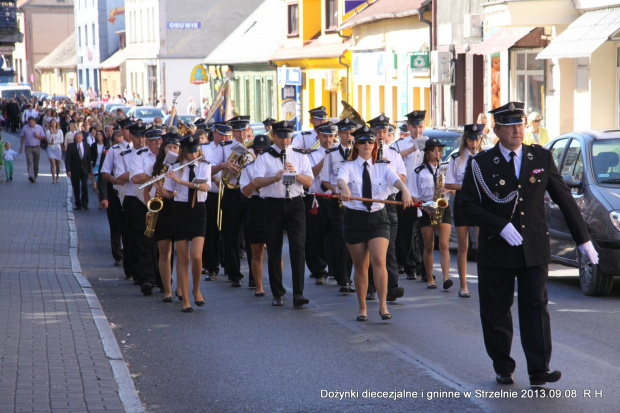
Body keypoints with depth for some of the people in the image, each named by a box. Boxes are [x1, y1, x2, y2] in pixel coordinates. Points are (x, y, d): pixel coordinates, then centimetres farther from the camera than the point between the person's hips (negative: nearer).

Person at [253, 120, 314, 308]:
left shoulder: (300, 156, 9)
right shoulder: (264, 157, 2)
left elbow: (309, 181, 2)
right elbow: (257, 182, -10)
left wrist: (296, 174, -16)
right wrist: (276, 177, -25)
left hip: (295, 204, 1)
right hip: (273, 205, -1)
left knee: (298, 247, -11)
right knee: (274, 250, 4)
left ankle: (298, 294, -14)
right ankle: (278, 294, 15)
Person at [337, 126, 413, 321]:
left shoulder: (383, 167, 6)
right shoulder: (349, 166, 3)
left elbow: (396, 179, -14)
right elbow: (341, 179, -19)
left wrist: (405, 190, -37)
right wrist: (344, 188, -44)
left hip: (378, 217, 0)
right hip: (354, 218, 0)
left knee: (379, 261, -16)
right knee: (360, 267, 6)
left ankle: (383, 305, -14)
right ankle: (362, 307, 18)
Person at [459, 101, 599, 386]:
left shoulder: (541, 158, 6)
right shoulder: (481, 164, -1)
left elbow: (564, 199, 10)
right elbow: (468, 204, -6)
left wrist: (583, 240, 9)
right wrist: (500, 227, -18)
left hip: (534, 249, 1)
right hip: (496, 250, -1)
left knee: (536, 307, -5)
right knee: (496, 311, 5)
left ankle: (538, 370, -7)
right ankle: (503, 369, 19)